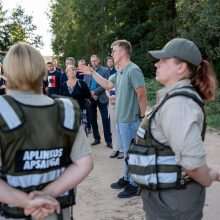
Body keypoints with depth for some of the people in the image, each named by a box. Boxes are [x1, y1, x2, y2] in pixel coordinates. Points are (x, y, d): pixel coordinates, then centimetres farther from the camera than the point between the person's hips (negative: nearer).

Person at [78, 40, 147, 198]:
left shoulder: (133, 70, -19)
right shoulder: (120, 72, 10)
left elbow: (142, 94, -20)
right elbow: (108, 84, 22)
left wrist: (142, 116, -13)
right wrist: (92, 73, 18)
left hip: (130, 120, -9)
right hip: (121, 119, 9)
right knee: (127, 152, 19)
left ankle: (134, 185, 13)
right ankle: (127, 178, 32)